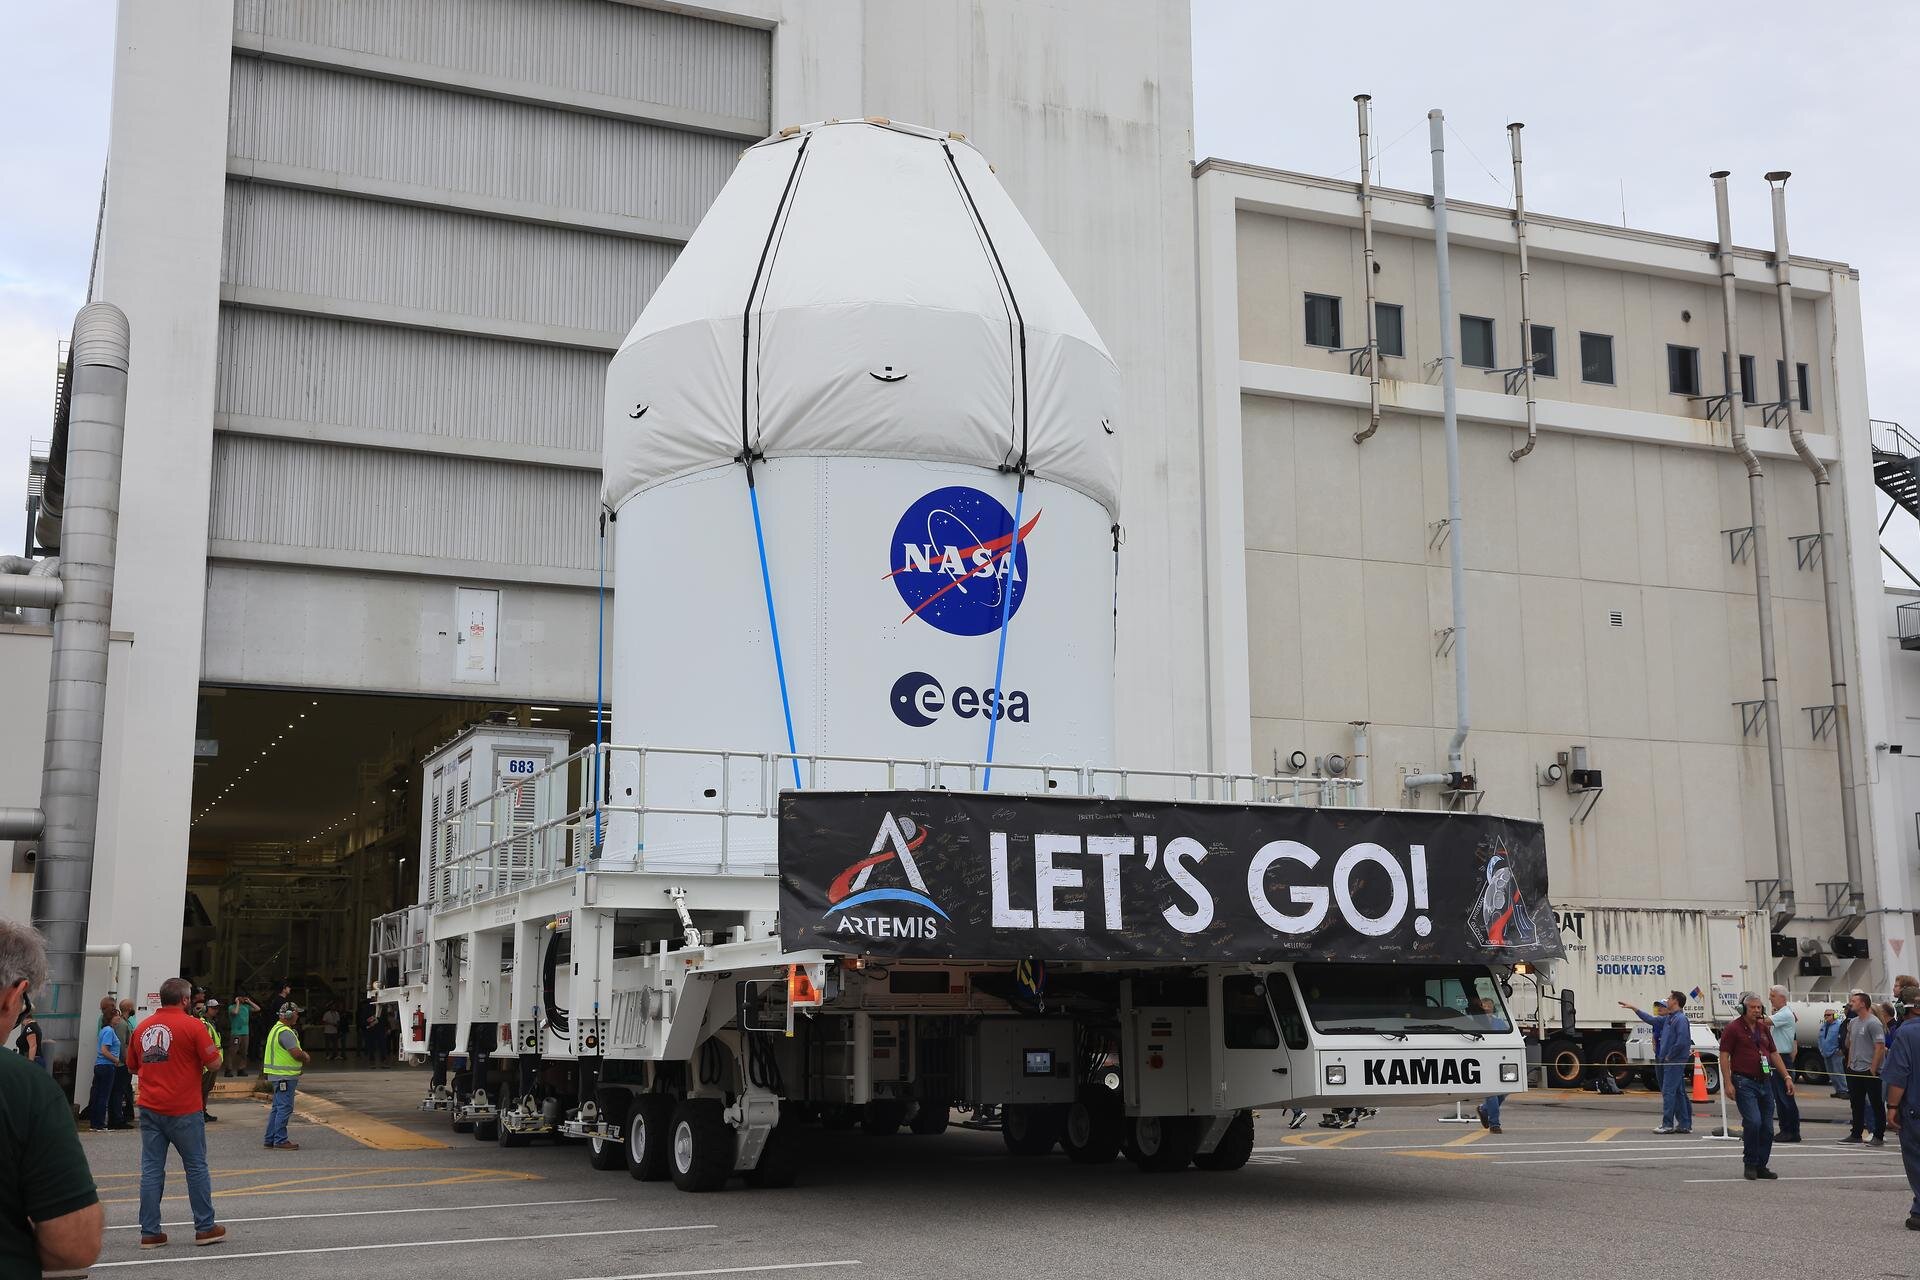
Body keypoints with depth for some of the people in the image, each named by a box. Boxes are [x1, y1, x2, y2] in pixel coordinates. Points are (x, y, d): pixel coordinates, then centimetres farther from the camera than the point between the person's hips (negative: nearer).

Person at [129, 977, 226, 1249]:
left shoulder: (143, 1027, 6)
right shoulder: (192, 1025, -10)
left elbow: (133, 1065, 18)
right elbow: (214, 1062, -9)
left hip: (150, 1109, 4)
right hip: (183, 1111, -4)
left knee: (151, 1170, 7)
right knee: (196, 1168, 7)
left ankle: (149, 1232, 6)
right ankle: (205, 1228, 13)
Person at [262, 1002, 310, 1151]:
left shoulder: (277, 1028, 17)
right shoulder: (285, 1032, -18)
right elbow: (297, 1054, -24)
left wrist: (302, 1054, 7)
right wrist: (306, 1058, -4)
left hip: (278, 1075, 11)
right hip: (285, 1076, -11)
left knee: (277, 1108, 15)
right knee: (285, 1108, -7)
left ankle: (270, 1140, 19)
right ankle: (280, 1141, -5)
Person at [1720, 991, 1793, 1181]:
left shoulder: (1764, 1028, 15)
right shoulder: (1733, 1028, -5)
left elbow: (1774, 1054, 20)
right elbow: (1724, 1056, -8)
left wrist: (1787, 1077, 13)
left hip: (1765, 1083, 7)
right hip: (1745, 1083, -7)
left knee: (1767, 1127, 5)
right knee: (1753, 1122, -17)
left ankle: (1761, 1166, 14)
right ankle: (1749, 1164, -2)